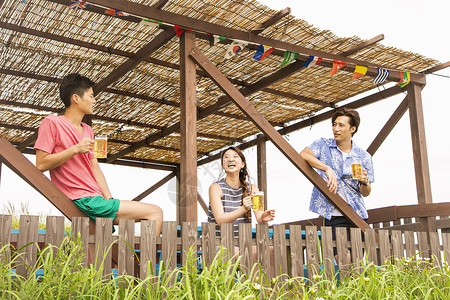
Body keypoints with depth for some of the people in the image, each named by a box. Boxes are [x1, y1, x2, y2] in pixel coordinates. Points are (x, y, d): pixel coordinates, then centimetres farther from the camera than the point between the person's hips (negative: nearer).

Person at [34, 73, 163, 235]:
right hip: (82, 201, -8)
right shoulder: (52, 123, -2)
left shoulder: (88, 130, 24)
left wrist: (109, 198, 5)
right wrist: (75, 149, -14)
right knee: (155, 212, -13)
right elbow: (41, 165, -9)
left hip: (96, 198, 9)